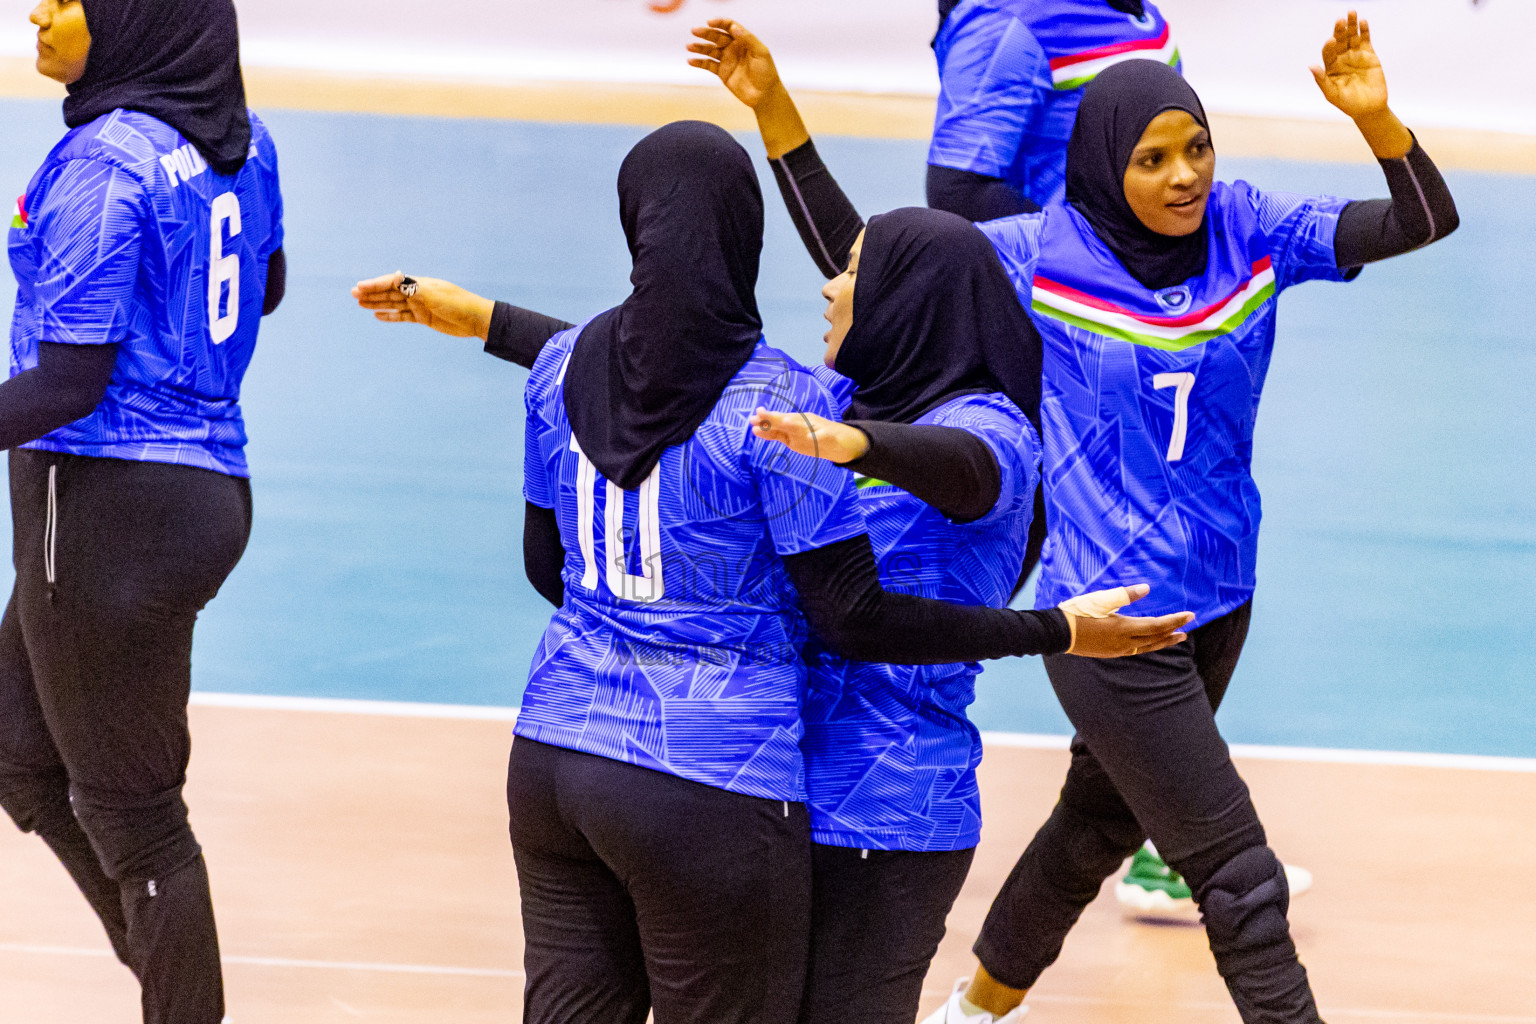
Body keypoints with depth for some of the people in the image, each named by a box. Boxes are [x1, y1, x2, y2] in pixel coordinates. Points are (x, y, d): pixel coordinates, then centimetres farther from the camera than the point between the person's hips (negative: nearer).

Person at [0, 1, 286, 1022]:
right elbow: (264, 287, 24)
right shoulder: (243, 141, 5)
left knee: (127, 809, 4)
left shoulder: (104, 163, -19)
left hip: (106, 511, -9)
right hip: (206, 489, 9)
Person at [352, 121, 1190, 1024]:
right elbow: (852, 619, -13)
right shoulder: (777, 404, -14)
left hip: (556, 757, 6)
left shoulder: (565, 366, 3)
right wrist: (1059, 632, -7)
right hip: (711, 790, -6)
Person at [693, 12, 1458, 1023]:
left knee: (1102, 822, 25)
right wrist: (775, 111, -17)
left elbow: (1425, 220, -11)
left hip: (1219, 598, 5)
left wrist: (1378, 118, -31)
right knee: (1240, 880, -6)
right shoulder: (1043, 253, -13)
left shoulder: (1248, 228, -5)